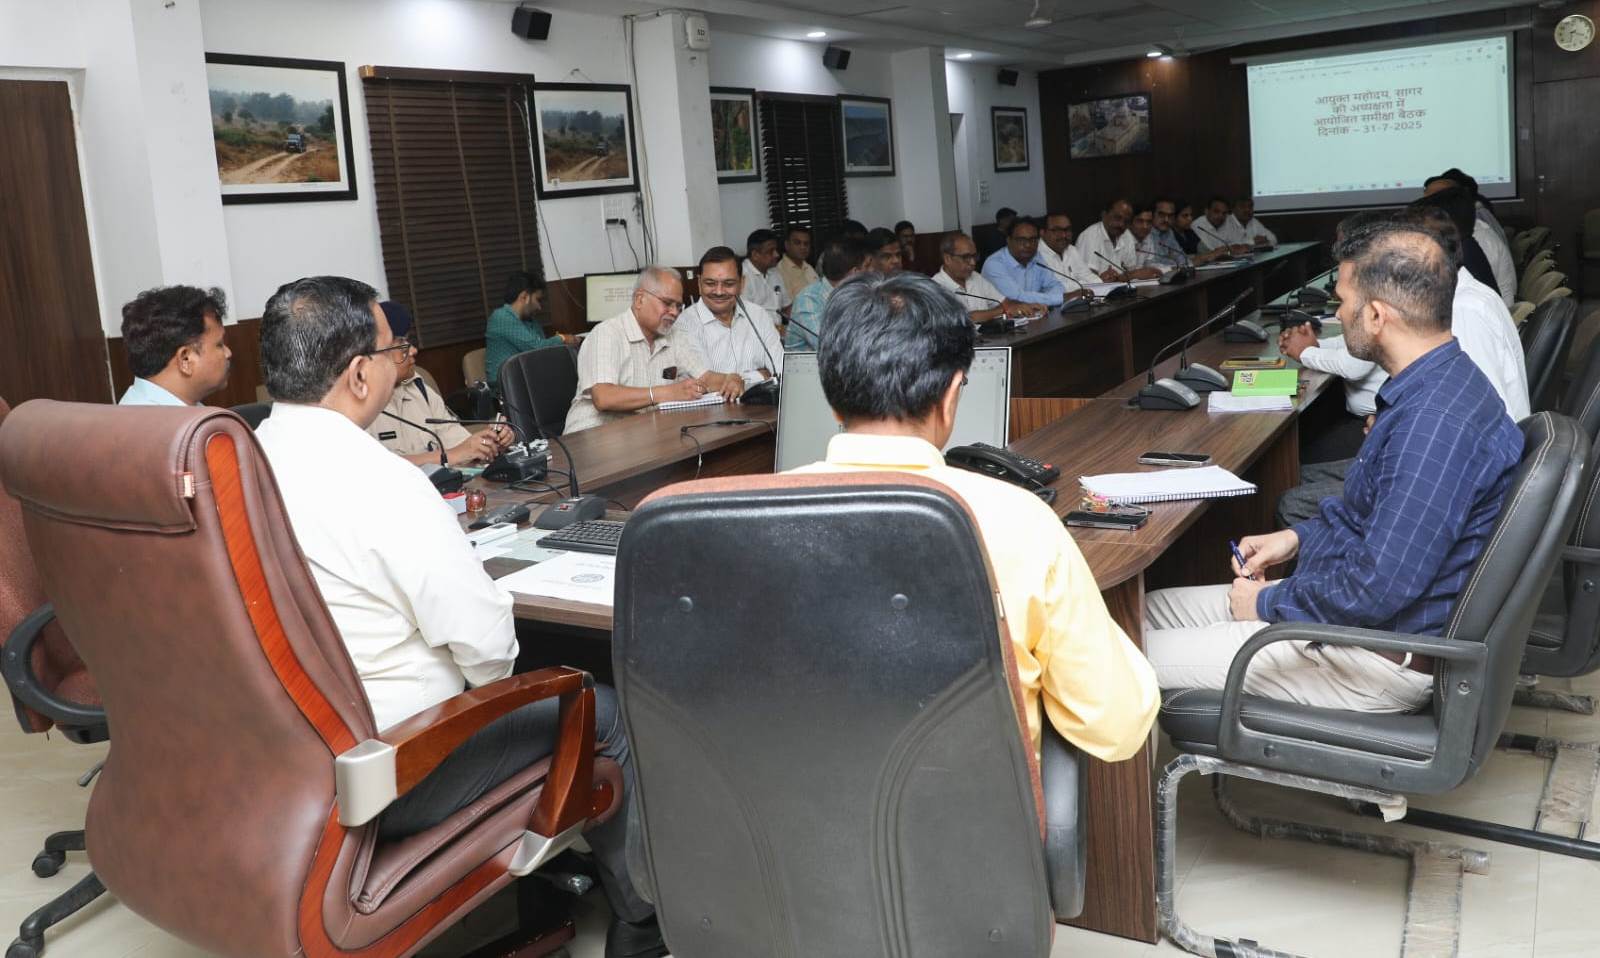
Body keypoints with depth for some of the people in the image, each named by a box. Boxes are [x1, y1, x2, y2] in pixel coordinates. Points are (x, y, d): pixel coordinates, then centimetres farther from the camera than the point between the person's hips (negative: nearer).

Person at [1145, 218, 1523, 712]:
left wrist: (1267, 604, -14)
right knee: (1148, 607, 12)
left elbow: (1381, 587, -29)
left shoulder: (1437, 421, -29)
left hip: (1383, 658, -11)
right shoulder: (1436, 384, 6)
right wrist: (1299, 537, 9)